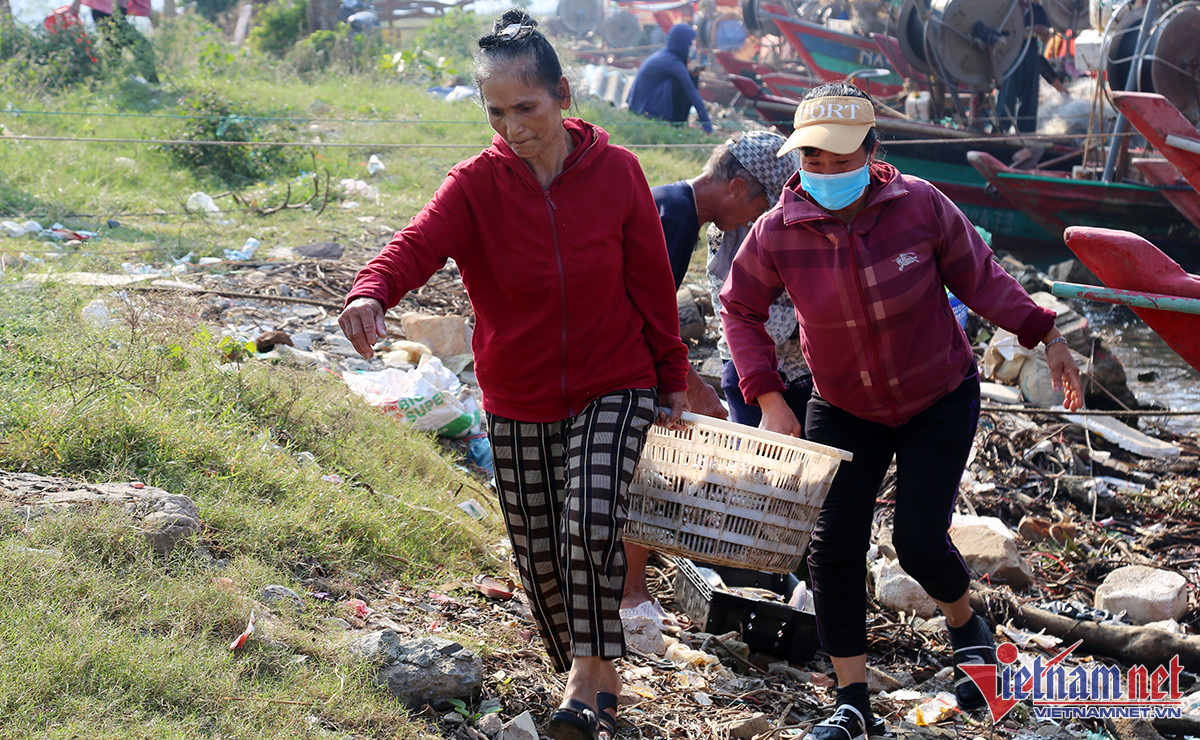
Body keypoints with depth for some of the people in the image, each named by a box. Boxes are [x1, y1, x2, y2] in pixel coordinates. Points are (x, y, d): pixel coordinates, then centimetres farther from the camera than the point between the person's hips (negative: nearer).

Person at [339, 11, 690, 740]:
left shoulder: (616, 172, -9)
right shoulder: (477, 184, -11)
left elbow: (652, 282, 1)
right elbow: (419, 242, -31)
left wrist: (673, 378, 7)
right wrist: (372, 291, -53)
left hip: (613, 389, -2)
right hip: (519, 404, 2)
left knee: (590, 519, -26)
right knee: (539, 555, 8)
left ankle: (589, 677, -14)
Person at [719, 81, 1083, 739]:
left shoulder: (918, 205, -20)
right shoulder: (777, 232, -18)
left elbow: (977, 276, -4)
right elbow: (740, 309, -1)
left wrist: (1046, 337, -4)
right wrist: (767, 398, -10)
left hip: (940, 400, -2)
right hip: (844, 409, 2)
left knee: (918, 540, -8)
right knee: (833, 547, -5)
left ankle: (967, 629, 28)